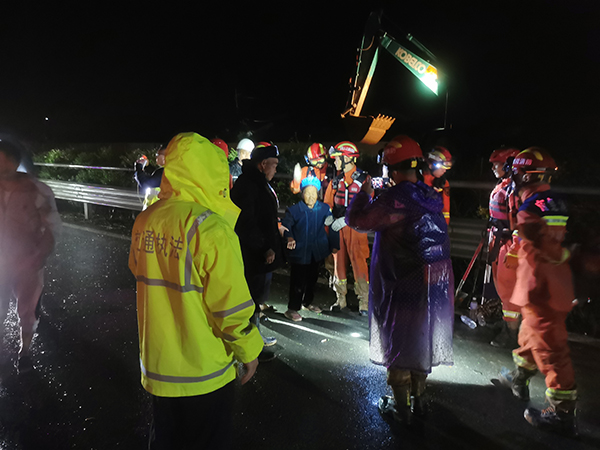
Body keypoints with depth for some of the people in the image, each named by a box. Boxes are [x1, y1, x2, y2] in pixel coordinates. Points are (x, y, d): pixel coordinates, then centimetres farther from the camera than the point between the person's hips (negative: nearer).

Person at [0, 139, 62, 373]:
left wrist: (37, 258, -15)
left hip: (28, 264, -2)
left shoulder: (37, 191, -15)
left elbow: (53, 227, -8)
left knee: (27, 311, 12)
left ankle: (24, 351, 35)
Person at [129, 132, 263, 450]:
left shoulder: (144, 221, -3)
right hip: (204, 373, -6)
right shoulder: (211, 228, -24)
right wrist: (248, 351, -6)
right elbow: (231, 305, -20)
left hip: (156, 365, 6)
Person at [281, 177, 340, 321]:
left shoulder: (324, 209, 1)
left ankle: (307, 302, 41)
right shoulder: (294, 210, -8)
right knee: (298, 281, -2)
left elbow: (331, 227, 8)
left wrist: (334, 245, 8)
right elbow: (286, 225, -8)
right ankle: (292, 309, 12)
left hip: (317, 252, 4)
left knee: (312, 278, 20)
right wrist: (289, 237, -28)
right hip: (300, 253, -4)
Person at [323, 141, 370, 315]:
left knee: (359, 263, -5)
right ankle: (340, 299, 21)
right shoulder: (336, 181, 12)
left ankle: (364, 302, 5)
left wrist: (346, 219, -18)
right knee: (338, 262, 9)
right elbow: (328, 203, 18)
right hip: (337, 227, 5)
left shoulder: (363, 179, -6)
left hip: (355, 227, -5)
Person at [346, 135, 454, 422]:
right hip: (436, 286, 7)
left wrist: (364, 192, 2)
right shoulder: (432, 197, 3)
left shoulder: (393, 199, -19)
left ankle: (401, 406, 22)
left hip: (404, 287, -6)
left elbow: (355, 219, -14)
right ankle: (418, 398, 35)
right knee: (423, 338, 20)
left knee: (398, 342, 10)